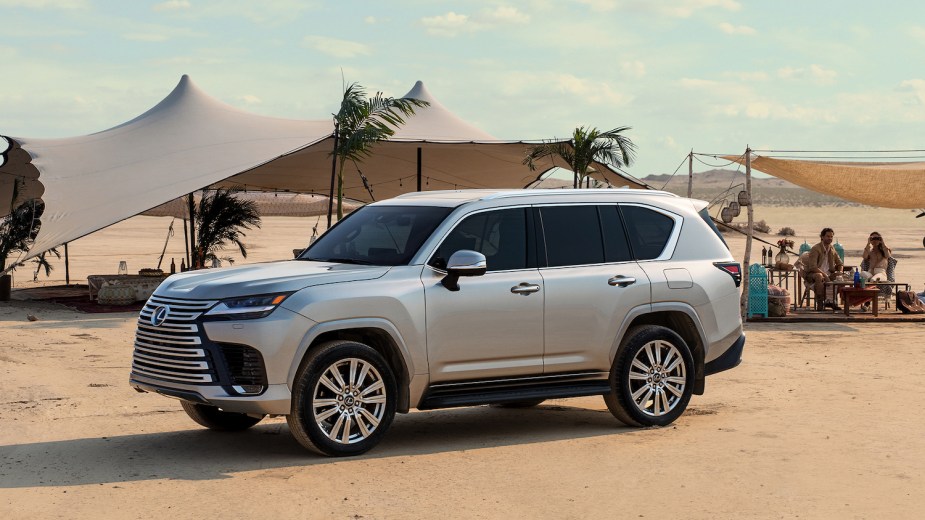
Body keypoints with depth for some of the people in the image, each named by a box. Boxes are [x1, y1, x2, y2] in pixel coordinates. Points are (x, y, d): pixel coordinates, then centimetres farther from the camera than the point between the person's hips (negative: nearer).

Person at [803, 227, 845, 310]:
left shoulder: (832, 249, 10)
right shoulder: (816, 249, -13)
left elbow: (840, 263, 18)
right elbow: (812, 267, -23)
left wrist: (840, 271, -5)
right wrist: (824, 275, -33)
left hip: (827, 273, 7)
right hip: (812, 274, -7)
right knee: (819, 276, -40)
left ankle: (829, 300, -1)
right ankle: (820, 303, -32)